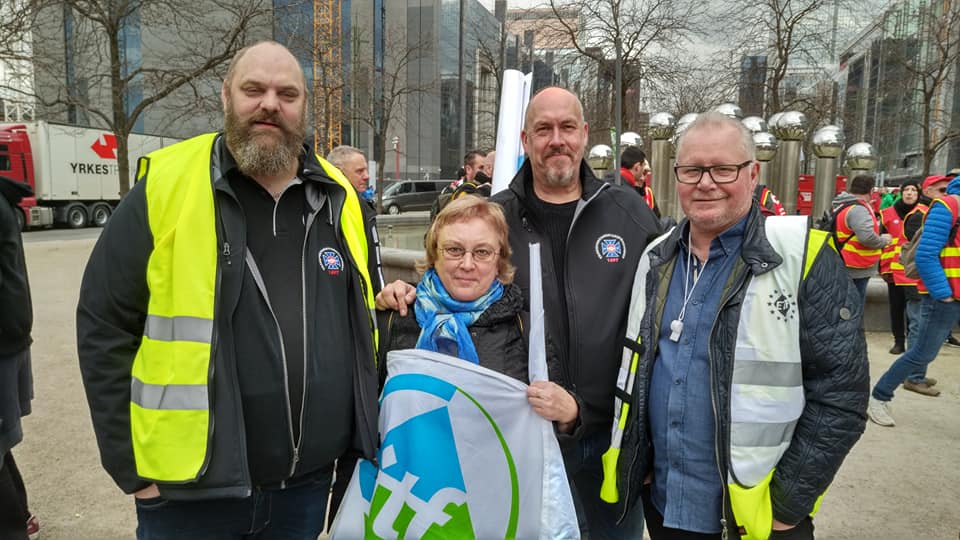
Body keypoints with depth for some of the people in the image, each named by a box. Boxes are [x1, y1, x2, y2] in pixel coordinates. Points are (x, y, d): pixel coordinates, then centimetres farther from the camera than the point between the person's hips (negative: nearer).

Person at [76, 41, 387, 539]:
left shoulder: (339, 198, 1)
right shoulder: (165, 187, -9)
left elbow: (366, 321, 11)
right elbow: (103, 327, -6)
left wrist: (362, 440, 10)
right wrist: (131, 468, -6)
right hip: (190, 492, -3)